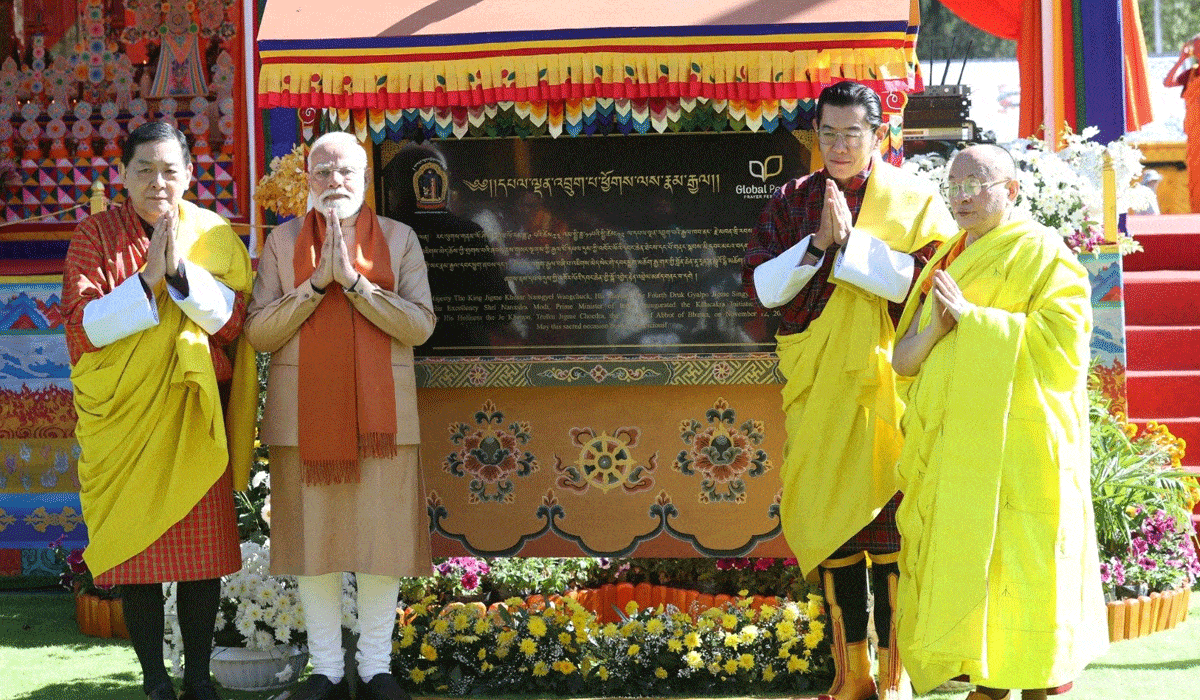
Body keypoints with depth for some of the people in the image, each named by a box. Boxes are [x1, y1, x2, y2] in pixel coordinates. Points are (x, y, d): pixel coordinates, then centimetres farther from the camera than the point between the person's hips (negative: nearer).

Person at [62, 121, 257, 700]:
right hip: (122, 414, -1)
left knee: (202, 544, 2)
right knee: (135, 546, 1)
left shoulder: (214, 236, 6)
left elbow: (232, 319, -5)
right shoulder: (96, 235, 1)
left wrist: (181, 270, -18)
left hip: (195, 414, 1)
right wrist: (147, 279, -18)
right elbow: (82, 326, -8)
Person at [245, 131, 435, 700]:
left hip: (380, 412, 0)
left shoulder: (399, 239, 6)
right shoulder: (283, 241, 7)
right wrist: (317, 281, -13)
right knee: (313, 538, 3)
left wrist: (354, 278, -14)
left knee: (381, 539, 1)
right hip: (305, 414, 0)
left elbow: (419, 325, -5)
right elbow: (257, 331, -2)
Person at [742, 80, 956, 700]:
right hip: (816, 385, 3)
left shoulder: (913, 200, 2)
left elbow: (921, 279, -13)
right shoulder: (790, 202, 10)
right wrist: (817, 244, -11)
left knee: (886, 516, -5)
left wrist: (848, 241, -16)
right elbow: (759, 286, 1)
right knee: (829, 518, 3)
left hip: (885, 381, -3)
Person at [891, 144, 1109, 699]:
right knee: (964, 565, 7)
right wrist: (938, 324, -10)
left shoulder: (1041, 252, -4)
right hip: (954, 443, 7)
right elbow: (903, 359, 11)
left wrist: (971, 317, -16)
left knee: (1016, 564, -6)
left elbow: (1060, 338, -17)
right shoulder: (946, 262, 17)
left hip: (1015, 445, -7)